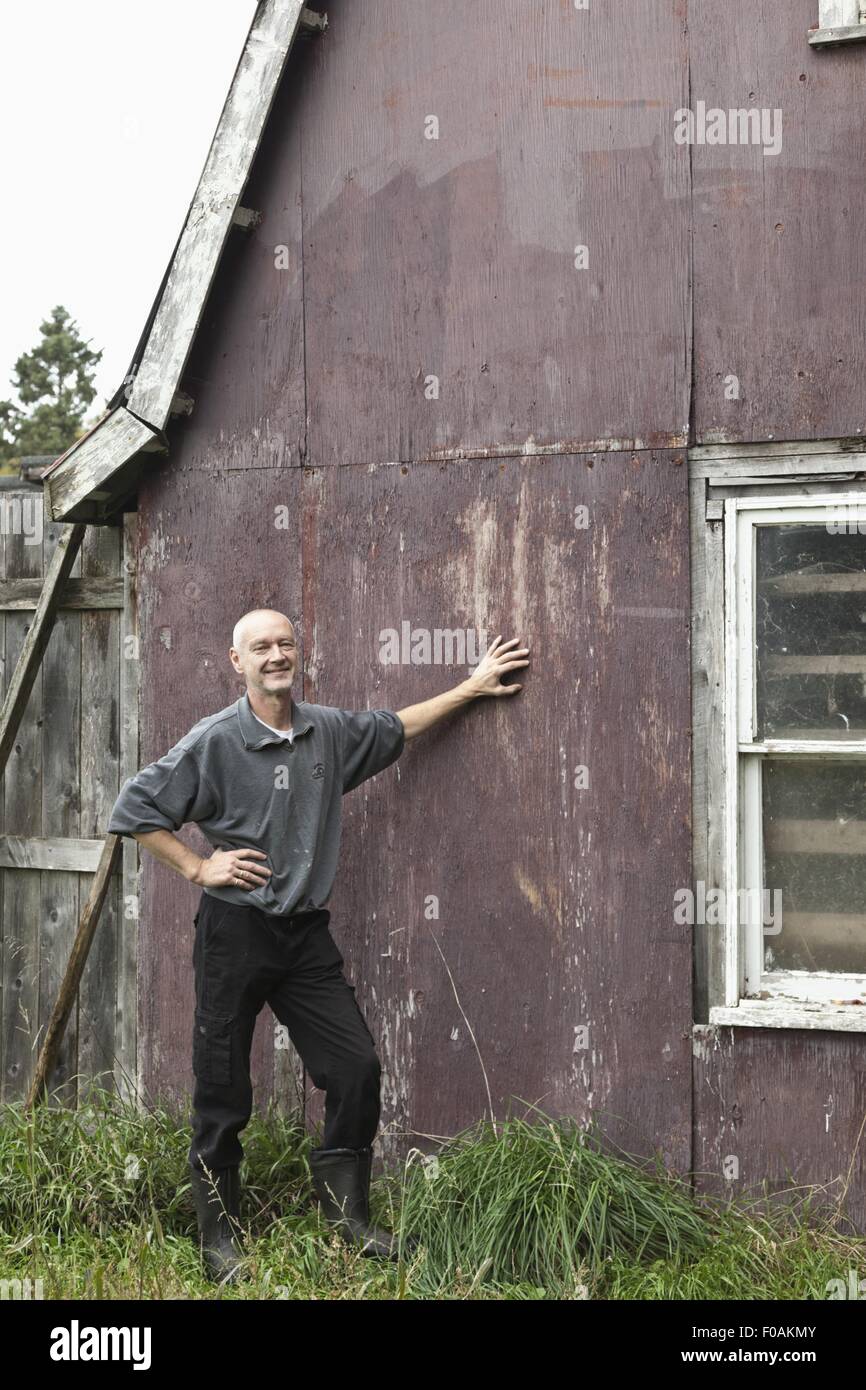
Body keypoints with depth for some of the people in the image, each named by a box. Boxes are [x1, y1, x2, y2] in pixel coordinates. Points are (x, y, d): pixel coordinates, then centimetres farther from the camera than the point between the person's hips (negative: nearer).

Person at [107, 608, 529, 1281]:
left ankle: (347, 1215, 18)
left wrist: (471, 687, 25)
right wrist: (198, 867, -9)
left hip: (307, 933, 5)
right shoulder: (215, 740, -10)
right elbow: (134, 809, -7)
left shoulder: (331, 731, 5)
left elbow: (396, 728, 24)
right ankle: (220, 1235, 17)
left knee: (357, 1068, 2)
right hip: (235, 929, -5)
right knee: (223, 1091, 3)